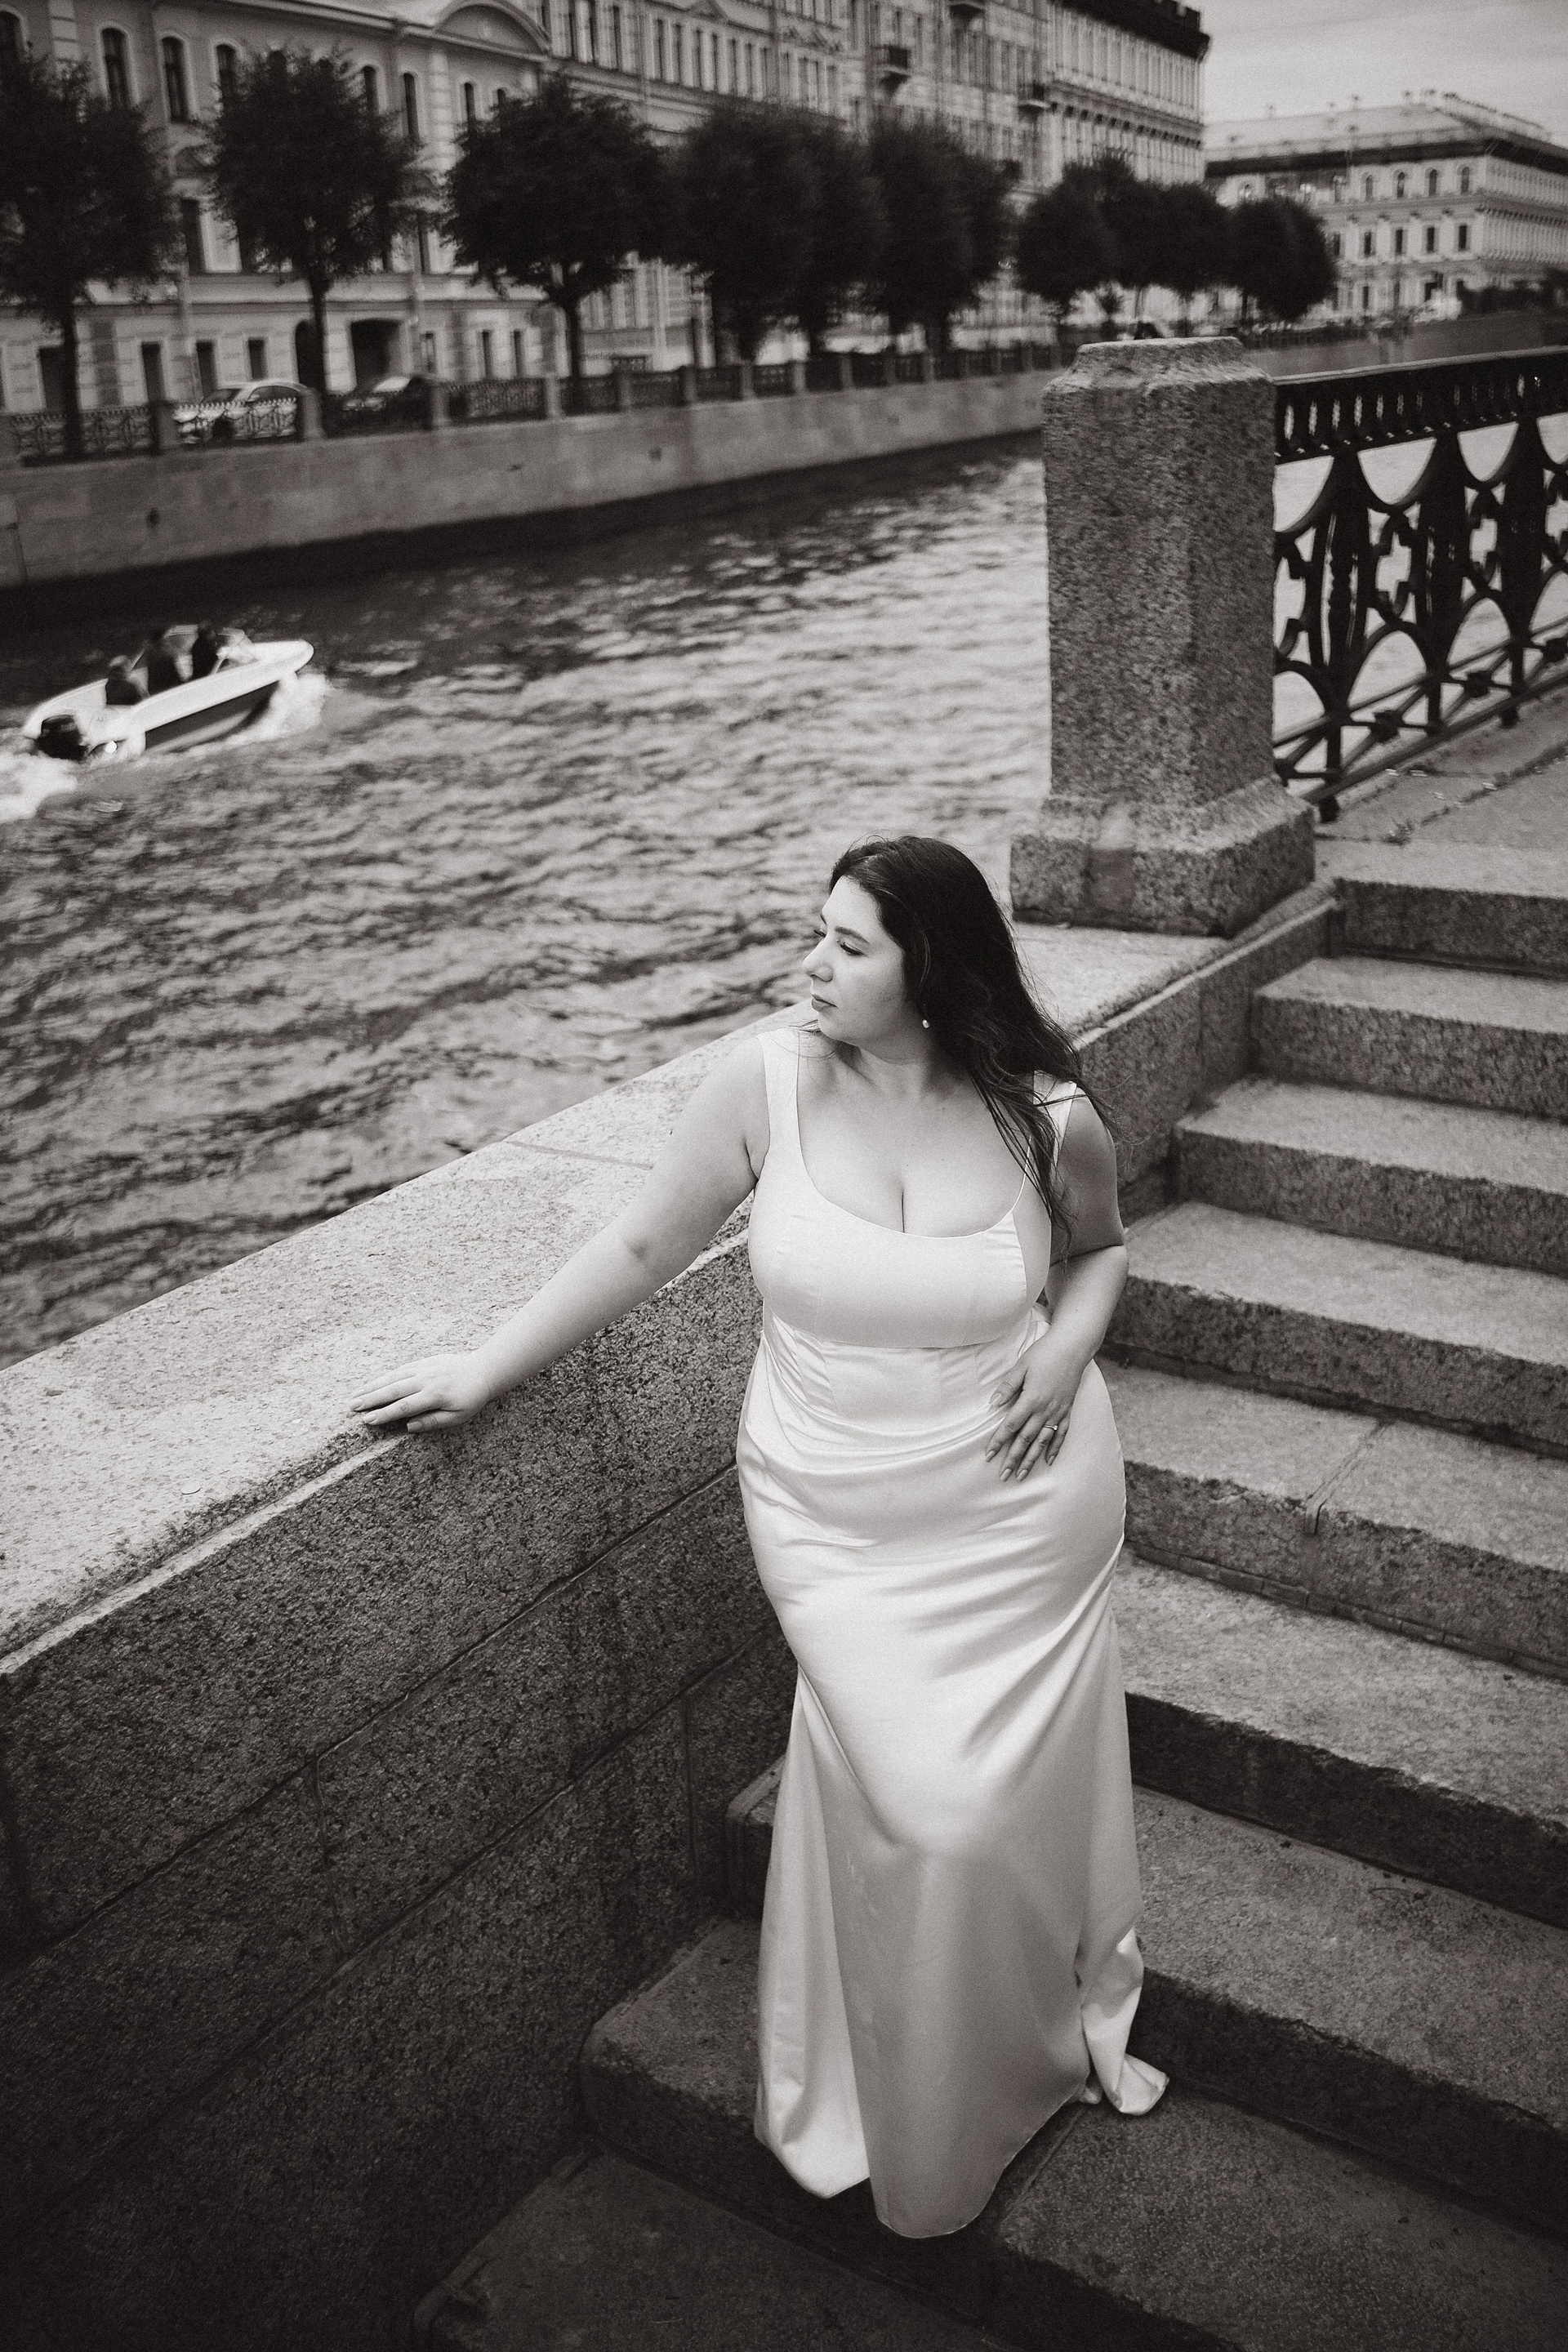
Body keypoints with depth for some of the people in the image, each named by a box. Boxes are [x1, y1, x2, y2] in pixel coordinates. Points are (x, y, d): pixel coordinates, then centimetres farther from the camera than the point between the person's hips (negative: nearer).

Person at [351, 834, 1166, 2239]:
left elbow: (1100, 1247, 10)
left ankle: (1061, 2020, 42)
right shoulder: (768, 1083, -12)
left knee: (1020, 1789, 9)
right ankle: (911, 2115, 26)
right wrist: (489, 1368, -1)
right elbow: (644, 1247, -2)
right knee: (912, 1802, -4)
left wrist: (1069, 1344, -10)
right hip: (833, 1520, 0)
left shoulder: (1050, 1119, -11)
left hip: (1019, 1506, 1)